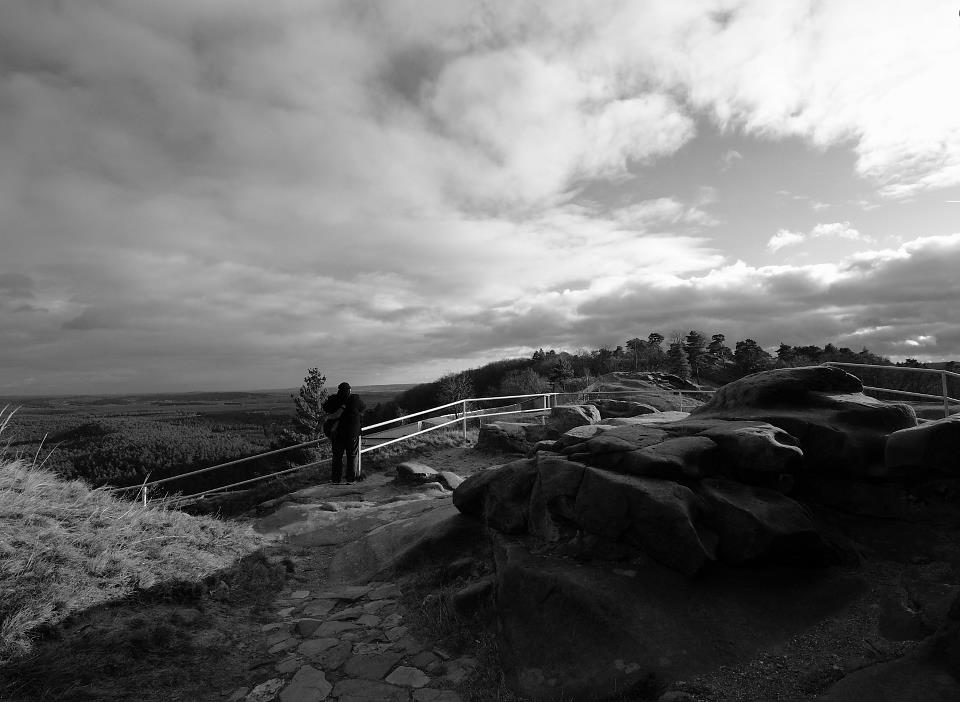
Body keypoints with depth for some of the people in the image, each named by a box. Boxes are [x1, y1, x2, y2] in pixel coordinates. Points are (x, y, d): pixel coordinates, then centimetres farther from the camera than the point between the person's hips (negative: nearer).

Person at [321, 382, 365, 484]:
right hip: (352, 433, -2)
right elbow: (363, 408, 4)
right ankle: (351, 477, 15)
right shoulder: (355, 399, -11)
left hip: (337, 433, 2)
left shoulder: (333, 400, -6)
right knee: (352, 456, 11)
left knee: (337, 456, 12)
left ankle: (336, 479, 15)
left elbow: (324, 408, 9)